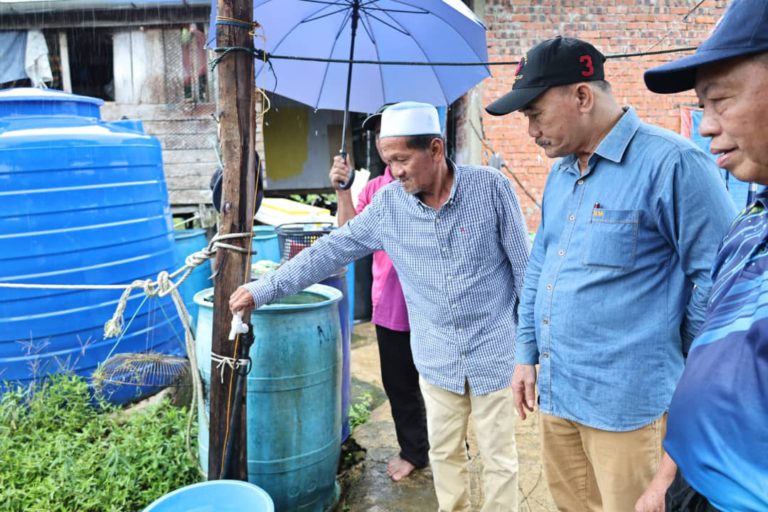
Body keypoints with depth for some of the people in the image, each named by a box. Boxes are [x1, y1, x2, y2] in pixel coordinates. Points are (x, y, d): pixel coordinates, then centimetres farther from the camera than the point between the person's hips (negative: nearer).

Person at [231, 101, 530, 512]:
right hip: (436, 358, 3)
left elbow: (523, 265, -6)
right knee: (444, 453, 17)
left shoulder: (490, 187, -12)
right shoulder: (388, 203, -4)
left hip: (493, 353, -3)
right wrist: (263, 289, -2)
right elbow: (333, 250, -1)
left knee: (499, 459, 11)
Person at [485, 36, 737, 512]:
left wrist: (696, 374, -4)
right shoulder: (559, 174, 10)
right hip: (556, 391, 8)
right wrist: (527, 353, 15)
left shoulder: (671, 162, -16)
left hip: (627, 401, -7)